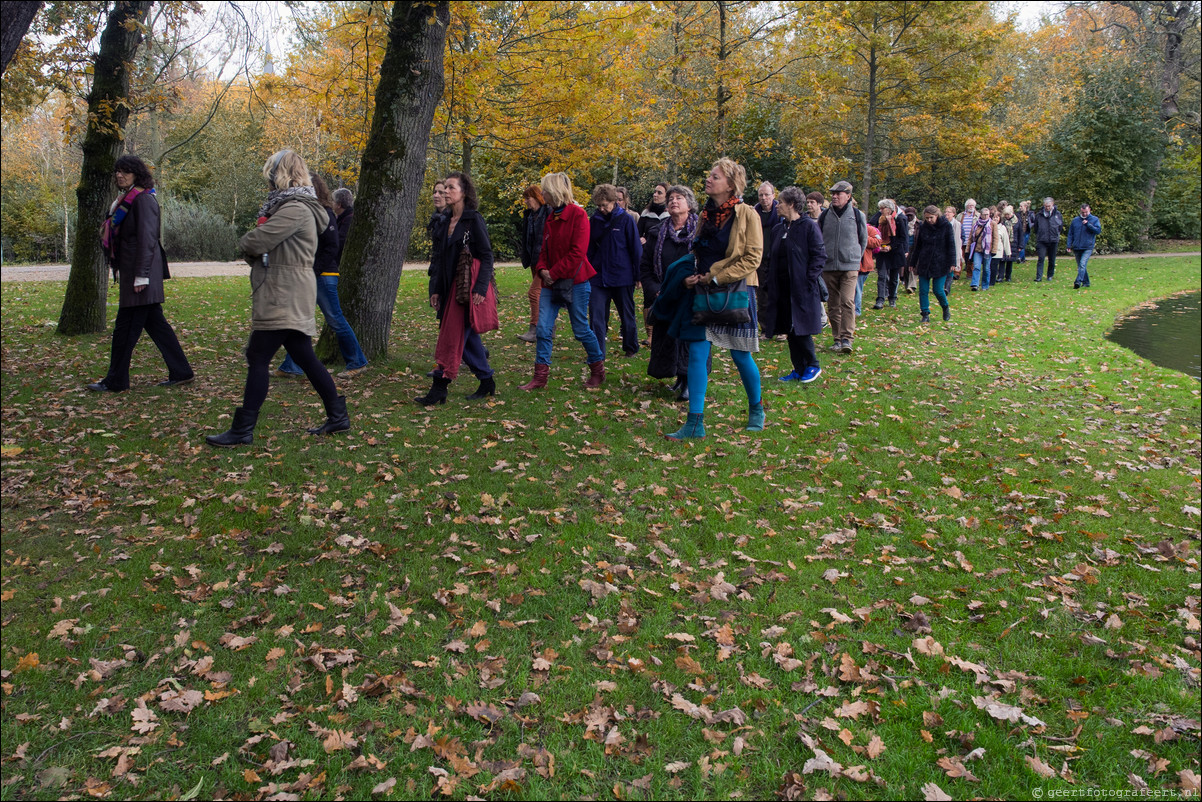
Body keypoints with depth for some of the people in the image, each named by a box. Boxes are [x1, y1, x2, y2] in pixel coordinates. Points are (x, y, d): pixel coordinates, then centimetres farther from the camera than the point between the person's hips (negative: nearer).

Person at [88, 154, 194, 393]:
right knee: (155, 323, 11)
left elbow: (146, 239, -18)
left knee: (126, 327, -3)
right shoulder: (126, 199, 18)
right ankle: (180, 372, 15)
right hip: (131, 272, 10)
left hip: (140, 272, -10)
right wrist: (119, 270, 21)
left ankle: (116, 381, 5)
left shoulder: (143, 199, -12)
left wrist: (141, 275, -22)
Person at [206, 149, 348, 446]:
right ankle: (338, 416, 18)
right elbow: (263, 243, 17)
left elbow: (256, 242, -19)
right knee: (305, 357, 13)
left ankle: (243, 430, -2)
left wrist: (244, 244, 4)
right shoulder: (292, 205, 19)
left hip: (284, 297, -10)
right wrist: (253, 249, -5)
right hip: (291, 297, 10)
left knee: (258, 359, -7)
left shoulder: (296, 209, -16)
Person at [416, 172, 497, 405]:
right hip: (451, 286, 8)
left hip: (469, 287, -8)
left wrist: (480, 288, -19)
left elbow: (487, 256, -11)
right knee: (468, 337, 10)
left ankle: (439, 389, -5)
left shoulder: (474, 220, -8)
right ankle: (487, 382, 21)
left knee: (453, 337, -8)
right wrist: (436, 289, 13)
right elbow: (441, 258, 17)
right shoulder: (447, 221, 14)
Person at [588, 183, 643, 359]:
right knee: (596, 314, -7)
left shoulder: (625, 220, -5)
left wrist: (638, 275, -2)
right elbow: (589, 249, 13)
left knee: (627, 315, 11)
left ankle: (631, 349, 28)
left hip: (623, 277, -2)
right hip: (599, 277, 2)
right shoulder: (594, 220, 4)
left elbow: (636, 249, -2)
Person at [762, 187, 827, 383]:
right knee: (789, 330, 8)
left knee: (800, 329, -6)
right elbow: (772, 258, 20)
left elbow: (819, 256, -10)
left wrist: (809, 280, -17)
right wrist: (770, 282, 10)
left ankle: (813, 366, 11)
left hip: (801, 288, -7)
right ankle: (799, 369, 17)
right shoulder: (778, 229, 14)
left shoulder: (809, 226, -7)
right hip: (782, 288, 7)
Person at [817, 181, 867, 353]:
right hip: (828, 267, 3)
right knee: (833, 304, 5)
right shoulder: (824, 215, 6)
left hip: (850, 267, -2)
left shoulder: (857, 215, 2)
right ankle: (837, 338, 14)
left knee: (847, 301, -15)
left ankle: (847, 338, -13)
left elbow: (864, 240, 14)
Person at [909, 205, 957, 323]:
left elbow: (951, 246, -3)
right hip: (924, 264, 3)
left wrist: (952, 263, -9)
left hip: (940, 264, -3)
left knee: (938, 290, -3)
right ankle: (925, 314, 6)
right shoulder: (922, 226, 3)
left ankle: (946, 308, 24)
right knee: (923, 290, -2)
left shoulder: (946, 226, -5)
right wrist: (913, 263, 12)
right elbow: (917, 246, 12)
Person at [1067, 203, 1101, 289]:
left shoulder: (1094, 219, 4)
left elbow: (1098, 230, -7)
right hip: (1076, 248, 4)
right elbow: (1070, 233, 14)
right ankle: (1086, 282, 21)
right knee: (1080, 266, 10)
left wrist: (1088, 224, -16)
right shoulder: (1075, 220, 12)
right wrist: (1069, 245, 6)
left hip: (1088, 247, -4)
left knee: (1082, 264, -19)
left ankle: (1078, 281, -27)